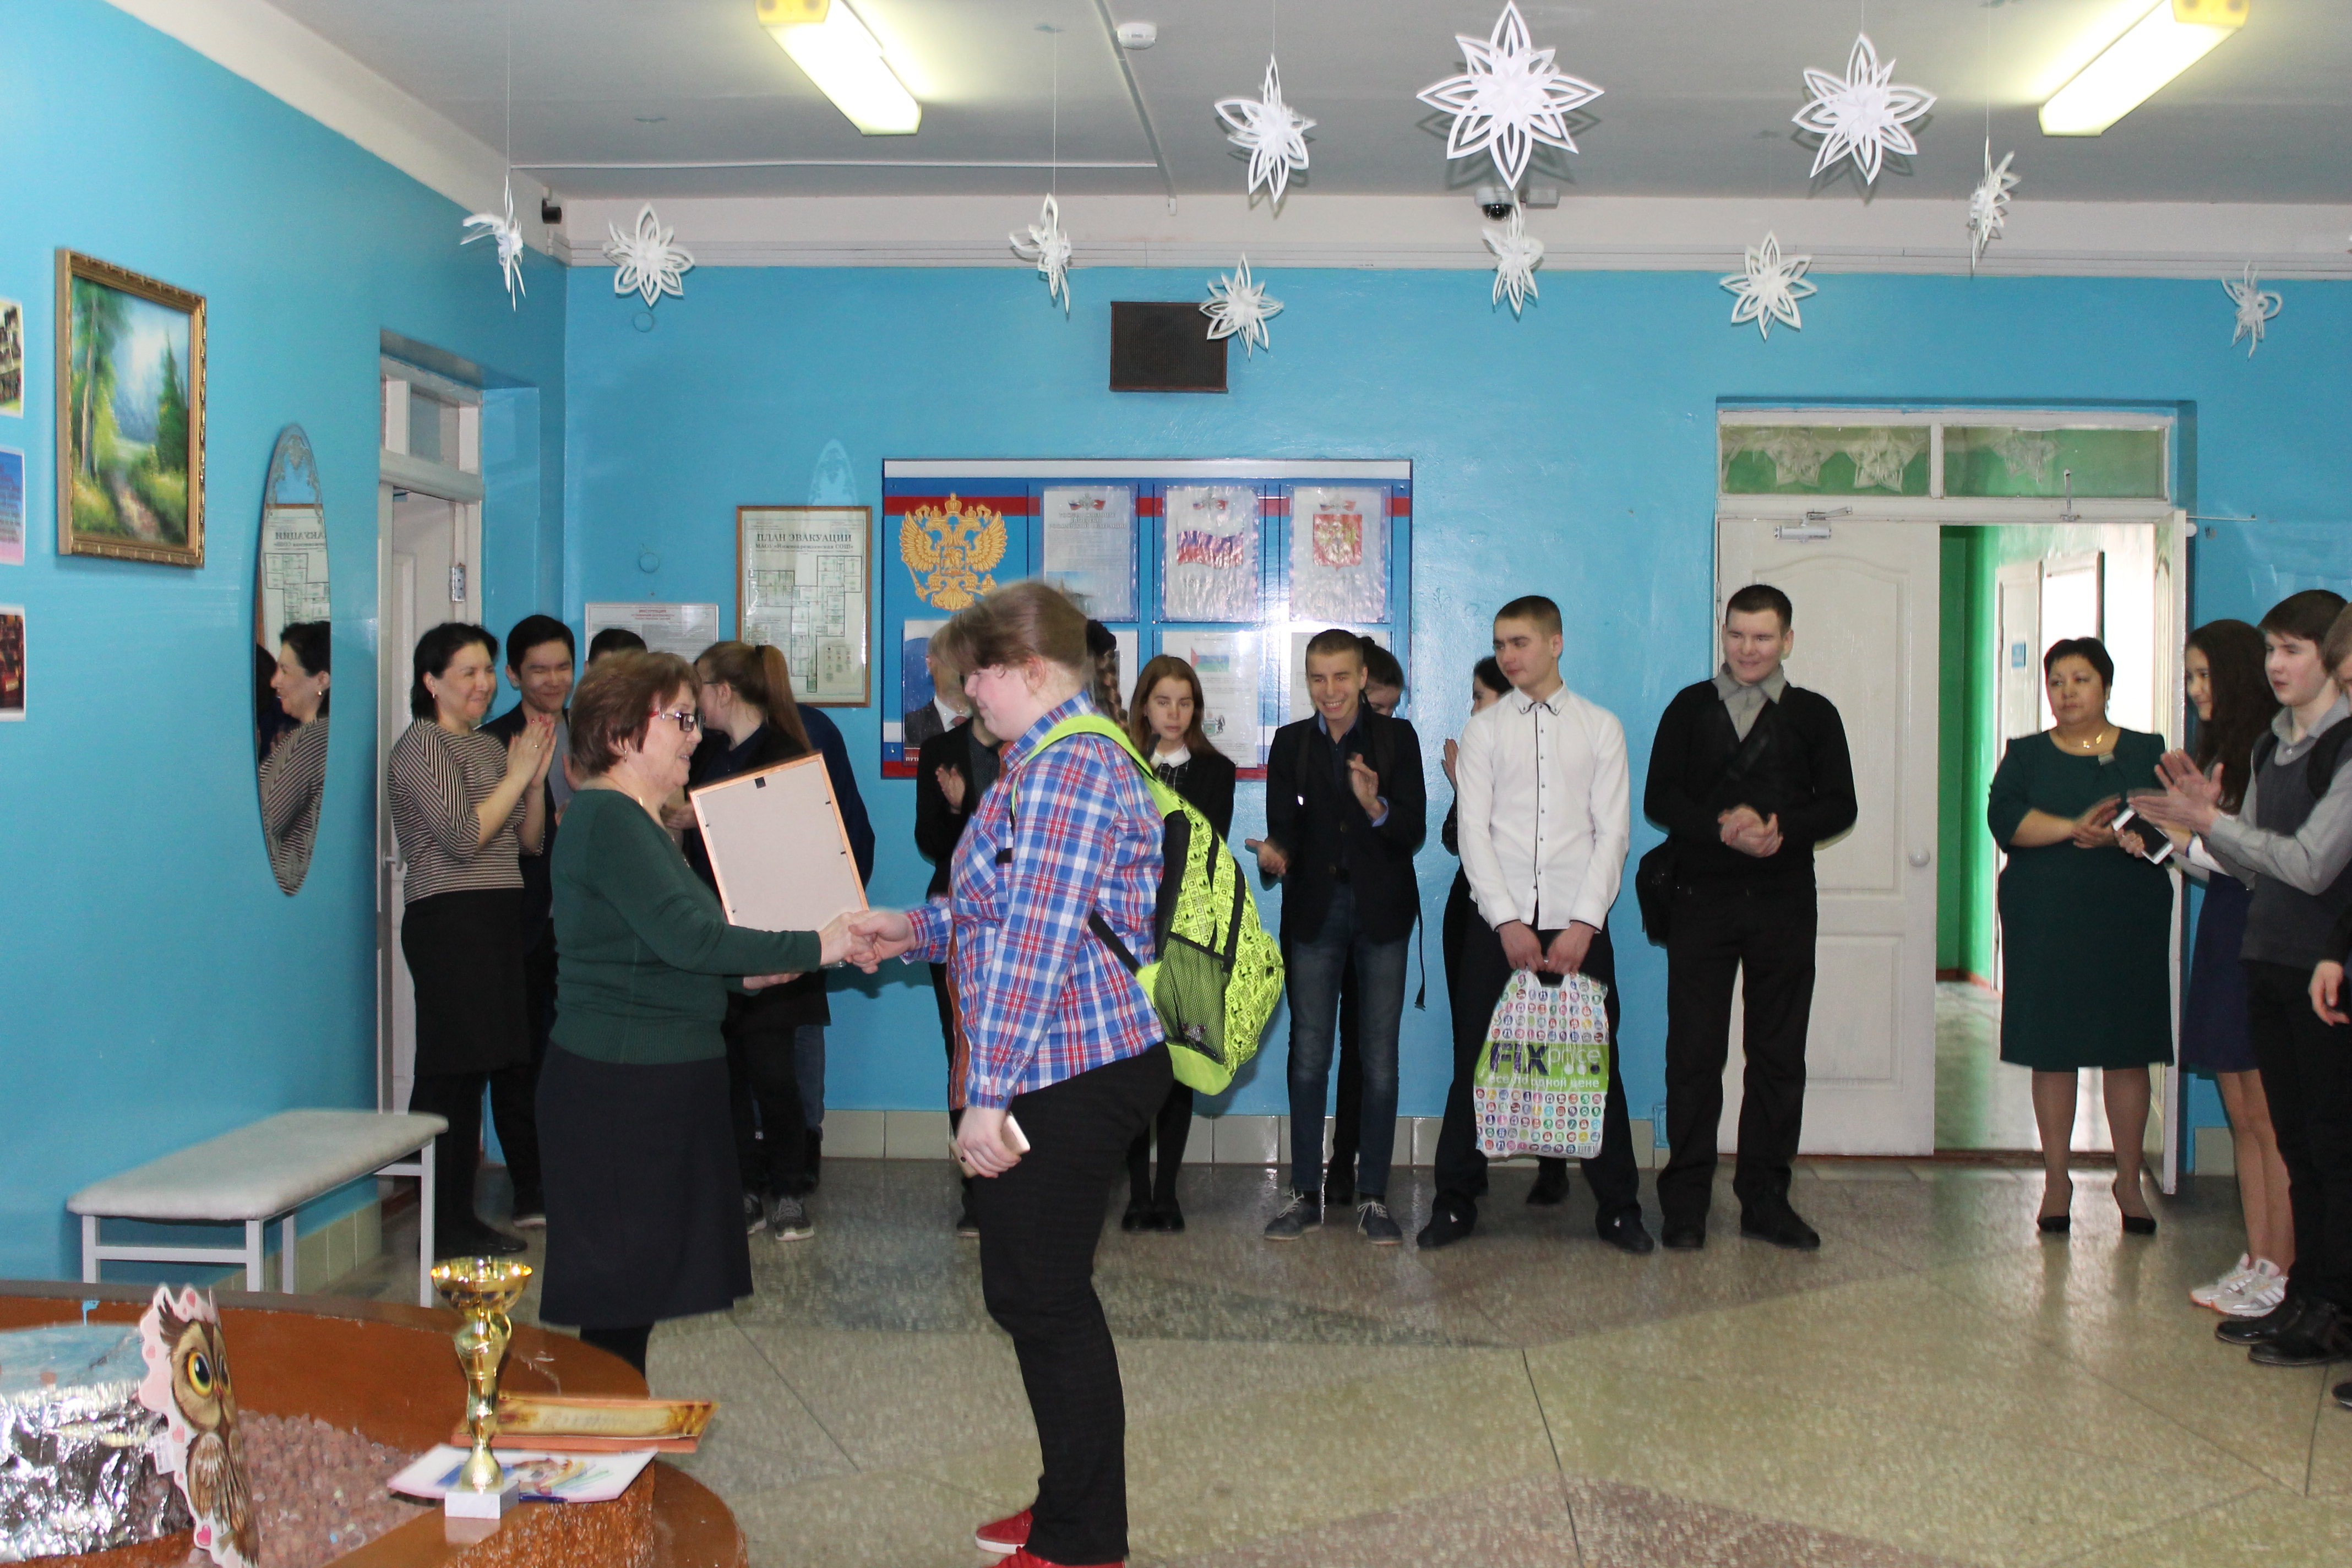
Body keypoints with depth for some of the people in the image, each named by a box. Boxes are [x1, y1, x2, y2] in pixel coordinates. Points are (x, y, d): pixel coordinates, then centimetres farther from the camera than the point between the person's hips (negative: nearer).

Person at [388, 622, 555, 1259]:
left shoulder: (491, 746, 18)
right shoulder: (421, 744, -7)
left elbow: (529, 841, 16)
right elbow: (463, 835, -17)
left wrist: (537, 777, 2)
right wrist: (518, 775, -9)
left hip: (498, 919, 8)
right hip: (448, 919, -8)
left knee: (473, 1071, 10)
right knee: (446, 1073, -7)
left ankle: (462, 1214, 16)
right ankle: (441, 1227, -3)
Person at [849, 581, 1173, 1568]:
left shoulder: (1066, 768, -17)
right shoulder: (1069, 756, 17)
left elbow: (1037, 942, -23)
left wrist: (989, 1094, -22)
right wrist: (915, 931, 16)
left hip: (1067, 1073, -11)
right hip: (1073, 1069, 11)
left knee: (1042, 1298, -1)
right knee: (1034, 1292, 18)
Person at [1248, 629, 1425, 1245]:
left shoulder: (1396, 738, 0)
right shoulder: (1290, 743, 6)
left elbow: (1415, 831, -7)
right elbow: (1283, 823, 1)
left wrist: (1377, 808, -27)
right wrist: (1275, 853, -22)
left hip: (1381, 910, -1)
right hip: (1315, 910, 1)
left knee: (1380, 1057, 2)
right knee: (1309, 1055, 4)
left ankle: (1373, 1197, 11)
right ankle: (1304, 1194, 13)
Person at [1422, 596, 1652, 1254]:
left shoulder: (1601, 728, 7)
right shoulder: (1483, 730, 7)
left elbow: (1613, 832, 2)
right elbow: (1473, 831, 1)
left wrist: (1584, 924, -9)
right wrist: (1508, 922, -10)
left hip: (1579, 926, 0)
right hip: (1497, 925, 0)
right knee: (1477, 1063, 3)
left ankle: (1617, 1207, 14)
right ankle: (1455, 1203, 13)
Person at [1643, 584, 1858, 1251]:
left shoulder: (1814, 715, 11)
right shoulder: (1690, 708, 9)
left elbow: (1839, 805, 4)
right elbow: (1659, 799, 1)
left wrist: (1780, 827, -15)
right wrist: (1723, 825, -17)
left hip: (1783, 902, 1)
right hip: (1702, 900, -1)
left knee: (1779, 1055, 4)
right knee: (1694, 1051, -1)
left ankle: (1765, 1198, 13)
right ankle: (1685, 1201, 5)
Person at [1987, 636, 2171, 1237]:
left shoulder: (2147, 752, 10)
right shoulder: (2026, 755, 9)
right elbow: (2004, 819, -8)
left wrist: (2119, 834, -22)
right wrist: (2075, 826, -20)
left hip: (2128, 921, 0)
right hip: (2045, 922, 0)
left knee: (2127, 1051, 2)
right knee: (2052, 1053, 2)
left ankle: (2129, 1180, 14)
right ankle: (2057, 1180, 12)